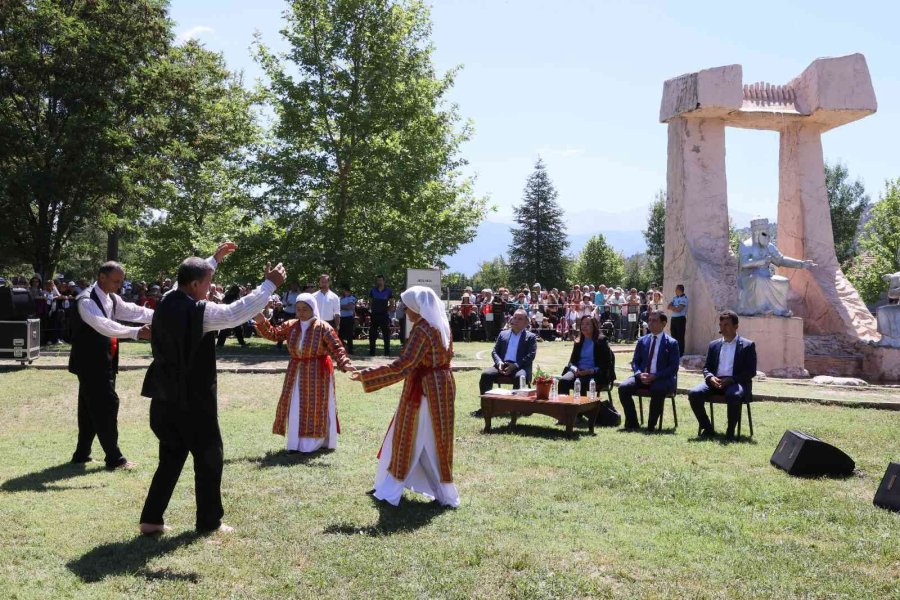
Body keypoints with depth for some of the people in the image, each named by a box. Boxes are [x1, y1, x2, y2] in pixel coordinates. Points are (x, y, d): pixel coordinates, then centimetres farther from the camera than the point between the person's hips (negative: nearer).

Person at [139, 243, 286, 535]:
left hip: (165, 398, 8)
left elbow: (190, 279, 23)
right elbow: (238, 312, -19)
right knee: (209, 458, 8)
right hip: (193, 400, -8)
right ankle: (209, 521, 17)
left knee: (171, 457, 18)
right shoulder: (198, 311, -19)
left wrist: (215, 259, 31)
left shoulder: (166, 302, 4)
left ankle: (151, 518, 18)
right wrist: (270, 284, -12)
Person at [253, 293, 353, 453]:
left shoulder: (323, 327, -15)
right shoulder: (290, 326, 1)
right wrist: (261, 323, -7)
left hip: (317, 372, -5)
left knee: (315, 407, 2)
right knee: (295, 407, 7)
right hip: (296, 371, 5)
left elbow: (336, 347, -18)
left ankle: (313, 443, 11)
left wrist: (344, 363, -33)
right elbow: (273, 334, 8)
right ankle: (296, 443, 17)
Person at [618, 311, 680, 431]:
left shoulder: (671, 343, 1)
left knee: (657, 390, -38)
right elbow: (635, 362, 13)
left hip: (661, 379, -4)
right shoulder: (642, 341, 14)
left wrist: (654, 376, -18)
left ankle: (651, 425, -21)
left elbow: (673, 367, -6)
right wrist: (640, 374, -10)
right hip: (642, 377, 4)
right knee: (623, 388, -22)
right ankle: (632, 422, -9)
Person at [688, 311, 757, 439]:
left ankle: (730, 431, -20)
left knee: (733, 395, -39)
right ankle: (707, 428, -11)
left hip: (736, 383, -4)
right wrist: (710, 377, -8)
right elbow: (706, 367, 17)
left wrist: (731, 380, -16)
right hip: (715, 381, 4)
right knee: (694, 393, -24)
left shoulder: (748, 345, 5)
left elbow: (751, 371, -2)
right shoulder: (714, 345, 18)